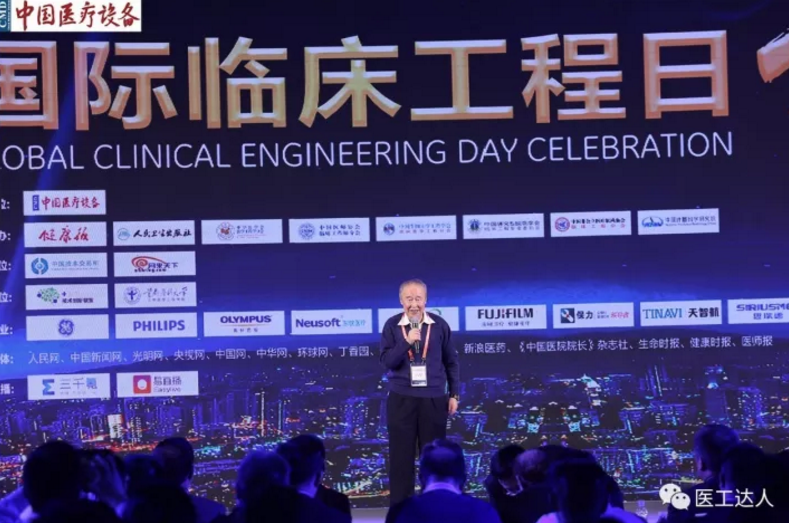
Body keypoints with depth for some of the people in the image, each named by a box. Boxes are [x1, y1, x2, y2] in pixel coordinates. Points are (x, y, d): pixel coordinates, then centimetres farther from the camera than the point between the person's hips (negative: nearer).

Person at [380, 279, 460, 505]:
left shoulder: (439, 325, 0)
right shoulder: (392, 325, -1)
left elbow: (451, 361, 8)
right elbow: (386, 361, -7)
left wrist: (454, 394, 6)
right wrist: (407, 342, -21)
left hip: (434, 399, 1)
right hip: (401, 399, 0)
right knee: (401, 456, 3)